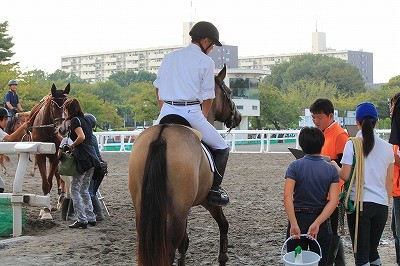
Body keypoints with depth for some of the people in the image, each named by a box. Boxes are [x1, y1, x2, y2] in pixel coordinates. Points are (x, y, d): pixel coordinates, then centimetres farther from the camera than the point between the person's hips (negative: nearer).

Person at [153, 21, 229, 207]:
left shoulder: (169, 57, 16)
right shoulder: (206, 62, -1)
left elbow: (157, 87, 19)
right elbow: (208, 97, -2)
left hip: (166, 113, 5)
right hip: (191, 113, -5)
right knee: (221, 149, 12)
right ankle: (214, 191, 3)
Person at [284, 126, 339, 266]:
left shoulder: (295, 166, -8)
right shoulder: (331, 169, -3)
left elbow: (287, 196, -20)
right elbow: (334, 200, -13)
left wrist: (294, 224, -22)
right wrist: (317, 224, -16)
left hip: (298, 218, -1)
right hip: (320, 220, 1)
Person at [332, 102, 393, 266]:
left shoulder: (352, 144, -7)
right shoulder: (387, 147, 5)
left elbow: (345, 176, -10)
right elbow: (389, 182, 10)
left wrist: (334, 164, 9)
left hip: (359, 203, -4)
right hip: (381, 206, 4)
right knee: (373, 250, 17)